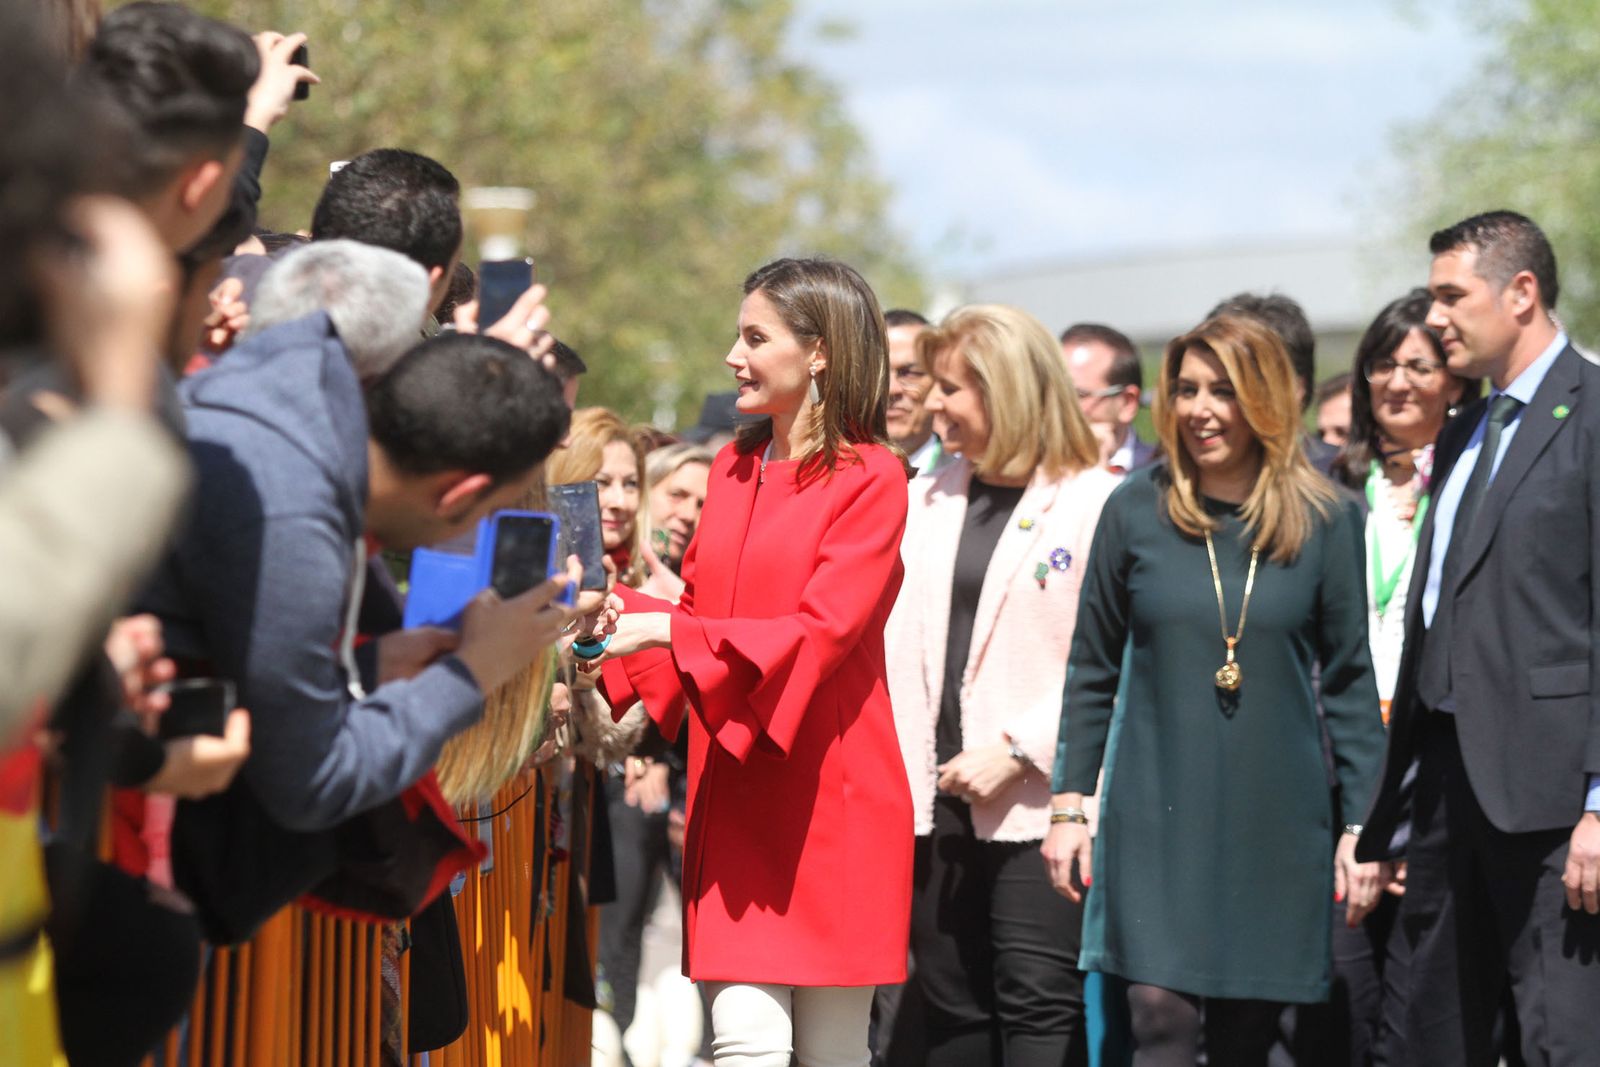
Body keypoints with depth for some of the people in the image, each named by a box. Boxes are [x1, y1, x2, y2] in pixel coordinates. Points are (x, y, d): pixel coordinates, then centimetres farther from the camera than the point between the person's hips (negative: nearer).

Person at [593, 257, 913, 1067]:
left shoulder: (870, 479, -7)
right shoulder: (733, 469, 14)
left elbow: (818, 633, -16)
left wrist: (665, 631, -21)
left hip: (830, 796, -5)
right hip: (735, 792, 5)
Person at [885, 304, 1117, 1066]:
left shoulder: (1094, 502, -6)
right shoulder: (926, 501, 14)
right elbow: (894, 647, 10)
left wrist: (1017, 752, -17)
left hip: (1036, 804, -6)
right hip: (937, 801, 6)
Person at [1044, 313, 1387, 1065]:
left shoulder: (1324, 522, 2)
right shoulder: (1135, 511, 2)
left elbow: (1349, 683, 5)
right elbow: (1092, 670, 7)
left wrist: (1360, 824, 1)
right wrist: (1069, 805, 3)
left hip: (1276, 822, 1)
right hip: (1157, 813, -1)